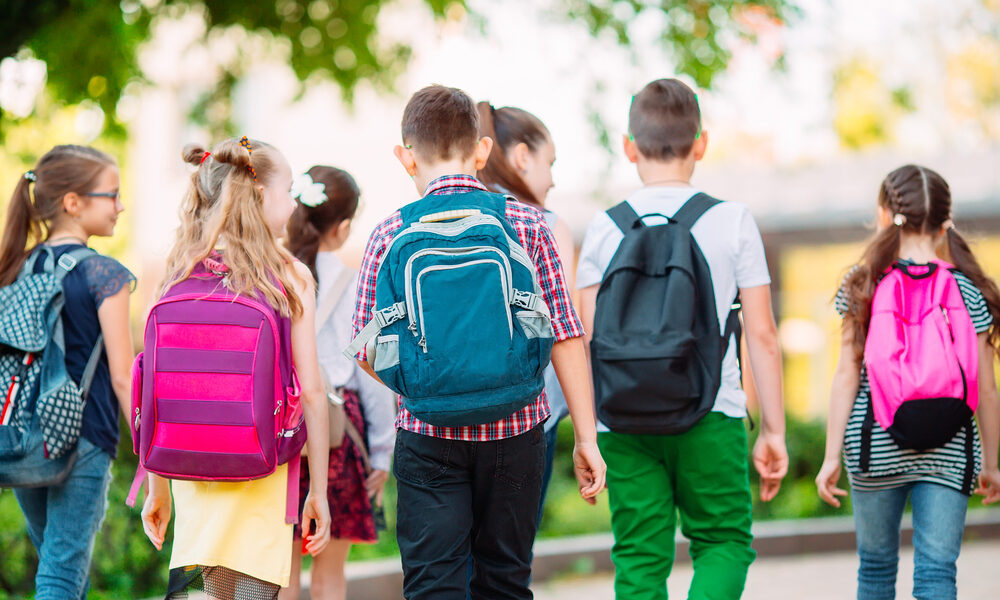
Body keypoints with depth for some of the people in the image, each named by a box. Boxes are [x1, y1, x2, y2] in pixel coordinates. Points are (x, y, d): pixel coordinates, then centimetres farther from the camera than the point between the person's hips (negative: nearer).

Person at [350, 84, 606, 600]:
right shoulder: (525, 224, 0)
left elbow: (368, 355, 1)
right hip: (516, 431, 1)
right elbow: (566, 339, -2)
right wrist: (586, 437, 3)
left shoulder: (390, 236, -2)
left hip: (428, 436, -1)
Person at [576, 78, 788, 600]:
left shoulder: (605, 227, 3)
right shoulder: (732, 221, 1)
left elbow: (588, 338, 1)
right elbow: (762, 335, 0)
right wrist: (773, 429, 6)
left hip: (625, 421, 1)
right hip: (711, 418, -1)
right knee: (724, 542, 11)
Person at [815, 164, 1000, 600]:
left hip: (876, 447, 1)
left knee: (876, 564, 16)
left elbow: (847, 376, -3)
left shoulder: (864, 286, 0)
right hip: (948, 451, 0)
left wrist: (832, 456, 1)